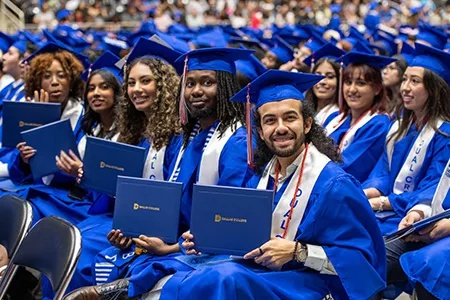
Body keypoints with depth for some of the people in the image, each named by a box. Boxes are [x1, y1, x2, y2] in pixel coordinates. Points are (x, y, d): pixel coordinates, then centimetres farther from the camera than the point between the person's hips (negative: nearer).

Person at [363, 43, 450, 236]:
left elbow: (430, 194, -14)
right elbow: (382, 173, 11)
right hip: (386, 212, 7)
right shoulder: (400, 126, 15)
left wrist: (379, 202, -17)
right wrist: (363, 194, -11)